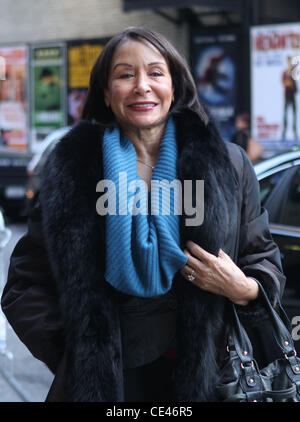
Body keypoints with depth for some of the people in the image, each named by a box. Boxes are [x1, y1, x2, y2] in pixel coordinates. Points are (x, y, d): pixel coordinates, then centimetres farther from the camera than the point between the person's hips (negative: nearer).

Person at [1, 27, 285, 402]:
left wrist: (243, 290, -14)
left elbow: (265, 262, 7)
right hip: (103, 380, -1)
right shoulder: (71, 170, -4)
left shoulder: (227, 166, -1)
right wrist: (74, 357, -11)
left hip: (203, 374, 1)